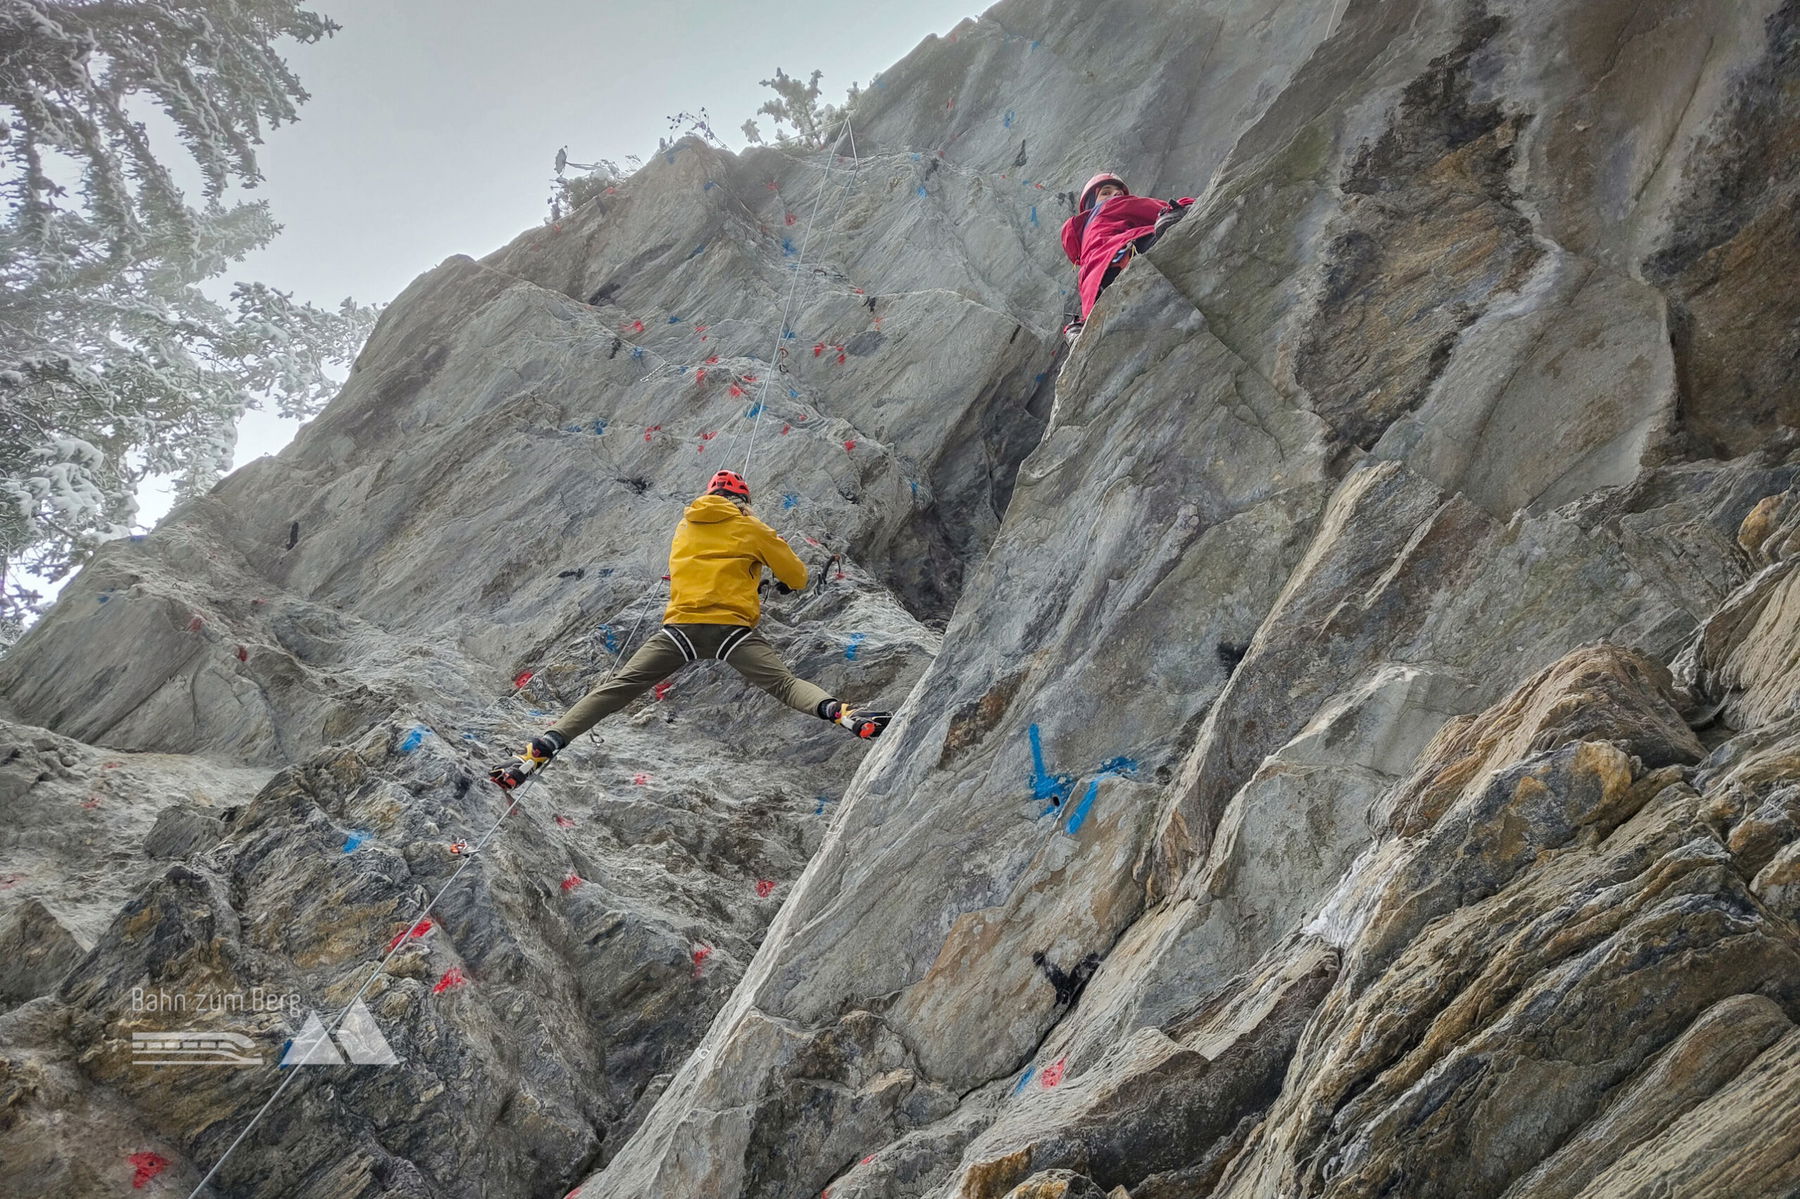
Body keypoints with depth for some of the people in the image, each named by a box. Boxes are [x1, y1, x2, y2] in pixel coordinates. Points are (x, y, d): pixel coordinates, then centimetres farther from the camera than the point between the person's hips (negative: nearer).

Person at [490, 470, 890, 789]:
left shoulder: (685, 527, 24)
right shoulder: (752, 528, 12)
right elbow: (797, 576, 19)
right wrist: (782, 585, 43)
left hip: (680, 626, 3)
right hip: (730, 627, -2)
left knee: (616, 688, 2)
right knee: (786, 684, -7)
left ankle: (539, 751, -5)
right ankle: (841, 713, -36)